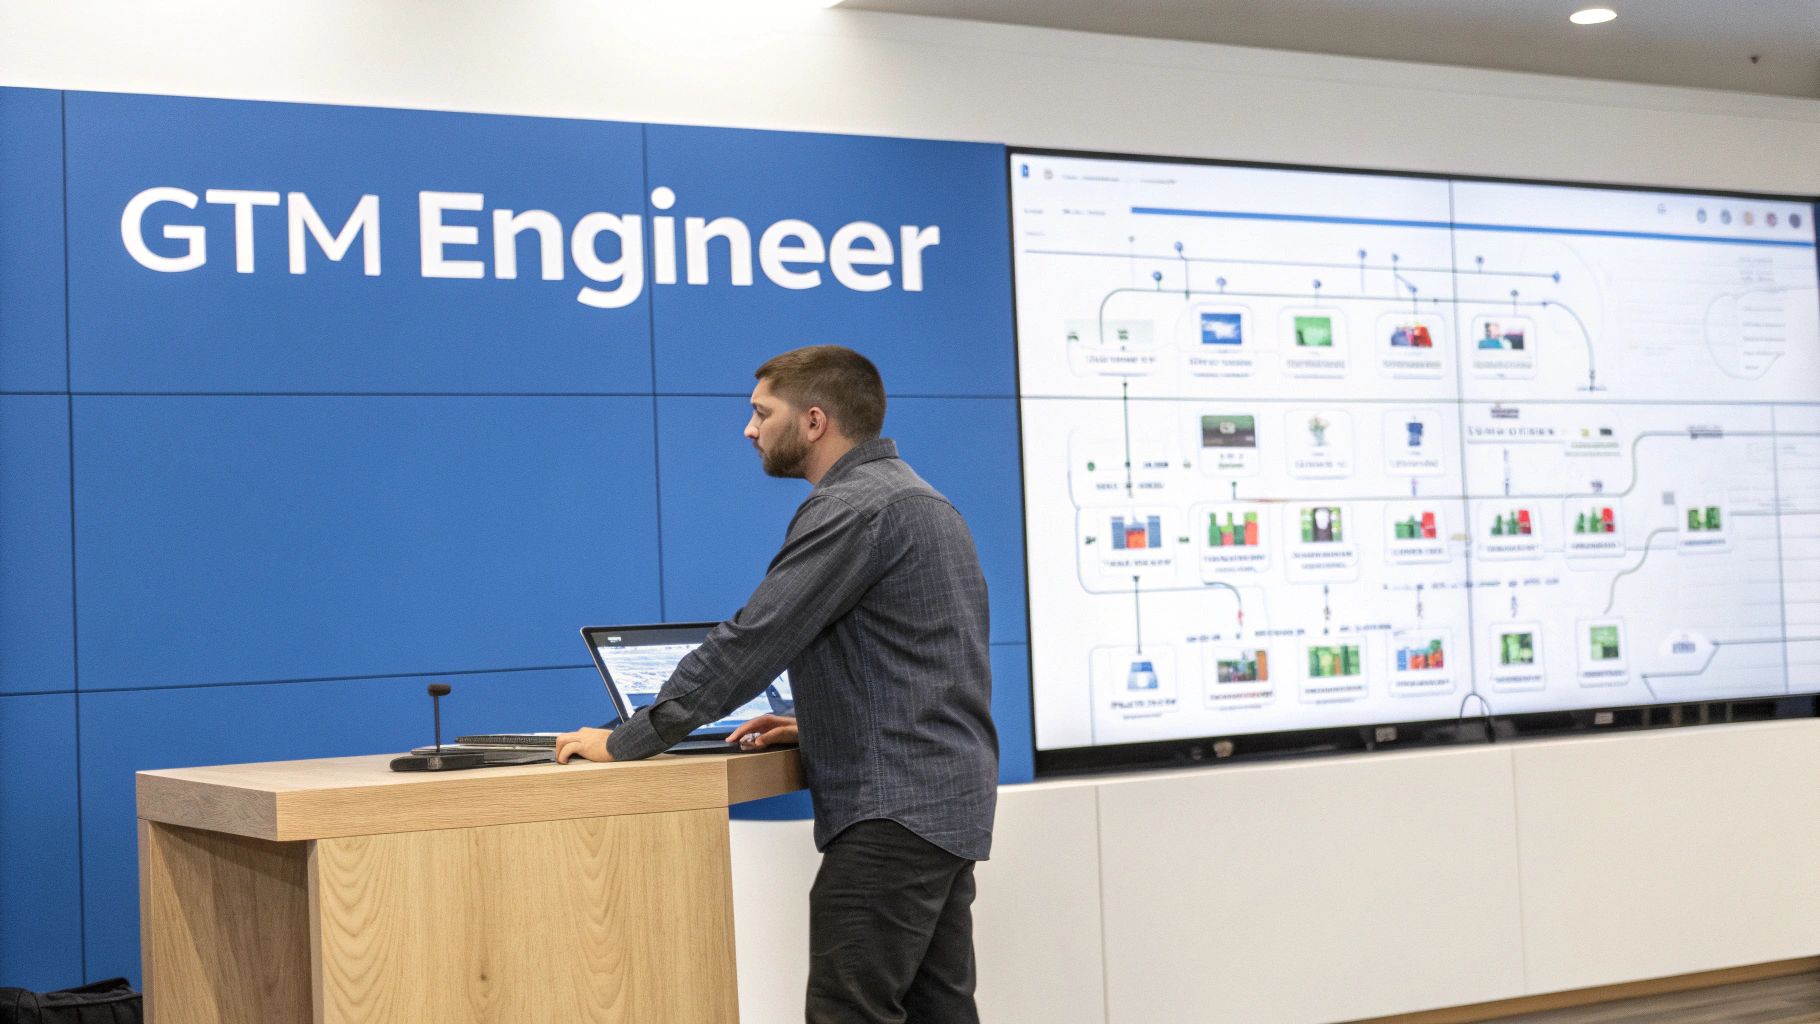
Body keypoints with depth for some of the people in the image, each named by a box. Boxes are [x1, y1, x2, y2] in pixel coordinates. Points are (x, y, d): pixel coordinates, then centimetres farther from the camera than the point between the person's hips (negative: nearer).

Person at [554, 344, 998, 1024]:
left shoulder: (854, 506, -13)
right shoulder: (915, 499, 19)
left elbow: (750, 642, -17)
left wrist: (625, 743, -11)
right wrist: (821, 724, 17)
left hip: (892, 808, -10)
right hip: (948, 801, 10)